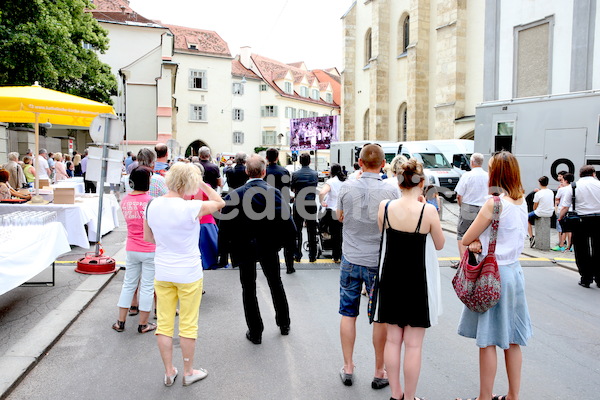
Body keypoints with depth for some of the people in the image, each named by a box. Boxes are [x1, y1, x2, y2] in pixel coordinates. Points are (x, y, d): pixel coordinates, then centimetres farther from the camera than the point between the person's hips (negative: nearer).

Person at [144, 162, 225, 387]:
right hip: (188, 274, -5)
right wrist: (203, 185, 0)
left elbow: (147, 237, 7)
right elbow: (220, 202, -5)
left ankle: (169, 372, 29)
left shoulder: (152, 205, -5)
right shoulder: (191, 208, -21)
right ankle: (188, 373, 27)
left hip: (162, 273, 5)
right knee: (188, 325, 11)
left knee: (164, 324, 15)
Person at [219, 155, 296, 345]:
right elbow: (288, 225, -14)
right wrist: (279, 242, 3)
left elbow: (225, 227, -14)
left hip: (244, 248, -1)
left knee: (249, 288, 12)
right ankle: (284, 324, 35)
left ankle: (255, 332, 18)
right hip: (269, 247, 2)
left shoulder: (234, 195, -15)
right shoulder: (275, 193, -13)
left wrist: (229, 248, 1)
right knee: (276, 284, 21)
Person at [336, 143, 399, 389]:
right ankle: (379, 373, 23)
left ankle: (348, 368, 24)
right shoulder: (389, 191, -14)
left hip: (351, 259, 2)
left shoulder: (347, 187, -8)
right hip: (377, 261, -1)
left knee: (348, 314, 14)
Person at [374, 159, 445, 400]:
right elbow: (439, 245, -2)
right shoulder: (428, 211, -16)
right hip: (417, 280, -3)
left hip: (391, 278, 3)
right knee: (413, 344, 8)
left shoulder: (385, 207, -8)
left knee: (393, 339, 15)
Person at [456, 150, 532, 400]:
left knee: (487, 341, 4)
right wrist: (479, 241, -6)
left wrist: (475, 240, 7)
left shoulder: (494, 203, -18)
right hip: (514, 270, 8)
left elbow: (465, 239, -12)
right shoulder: (521, 202, 5)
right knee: (512, 340, 16)